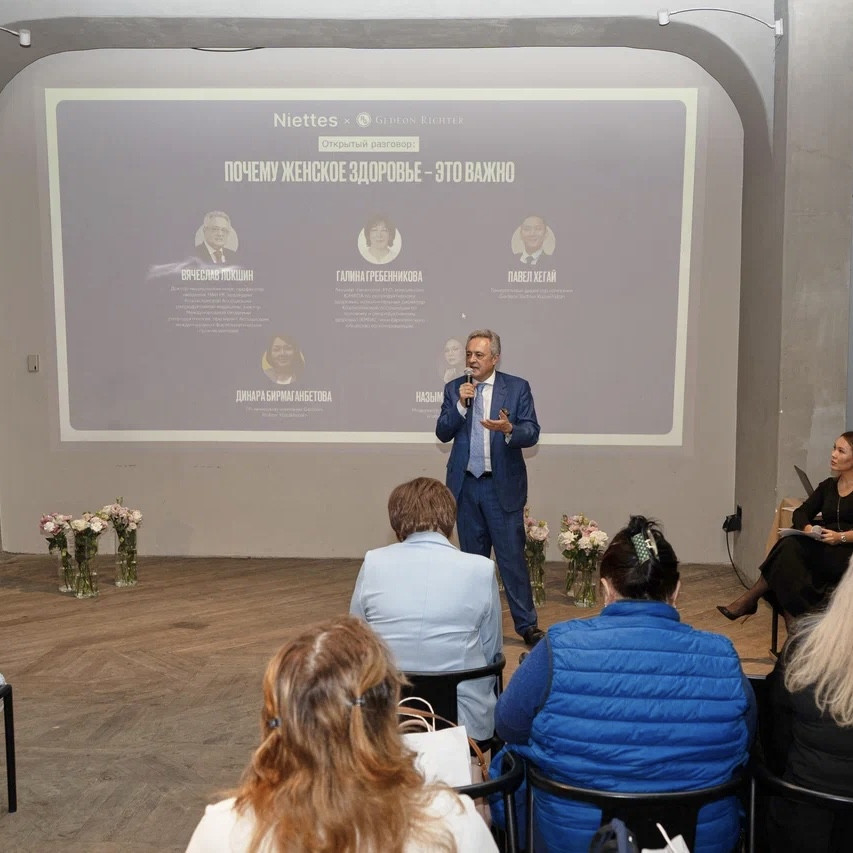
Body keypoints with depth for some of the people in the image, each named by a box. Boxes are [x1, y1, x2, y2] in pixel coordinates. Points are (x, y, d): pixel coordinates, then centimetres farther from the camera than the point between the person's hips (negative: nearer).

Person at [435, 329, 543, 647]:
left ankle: (526, 624, 9)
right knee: (473, 556, 13)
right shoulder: (454, 388, 5)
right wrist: (461, 404, -15)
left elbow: (532, 433, -7)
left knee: (512, 555, -2)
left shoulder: (517, 387, -2)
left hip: (503, 485, -3)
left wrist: (509, 429, -28)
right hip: (465, 484, 3)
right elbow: (443, 433, 0)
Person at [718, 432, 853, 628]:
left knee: (793, 547, -28)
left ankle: (751, 599, -22)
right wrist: (808, 528, -14)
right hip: (823, 550, 6)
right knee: (791, 547, -27)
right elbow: (800, 513, 7)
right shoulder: (828, 485, 17)